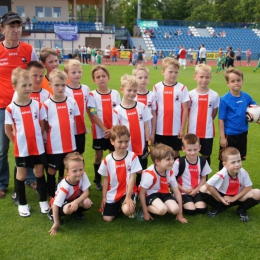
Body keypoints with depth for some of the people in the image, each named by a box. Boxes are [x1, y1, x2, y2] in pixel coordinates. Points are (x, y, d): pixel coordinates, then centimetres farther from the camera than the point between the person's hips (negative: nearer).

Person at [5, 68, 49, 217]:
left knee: (40, 173, 11)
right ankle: (23, 204, 26)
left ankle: (43, 201, 27)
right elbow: (8, 129, 0)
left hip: (38, 147, 1)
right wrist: (17, 142, 0)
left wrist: (37, 139, 0)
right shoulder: (10, 108, -10)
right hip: (21, 149, -1)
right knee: (21, 175, 11)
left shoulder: (38, 105, -4)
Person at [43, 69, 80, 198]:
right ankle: (52, 197, 26)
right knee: (52, 171, 11)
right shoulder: (47, 104, -10)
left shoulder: (72, 102, 0)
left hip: (70, 144, 3)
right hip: (54, 145, -3)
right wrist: (52, 134, -5)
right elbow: (44, 125, -2)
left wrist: (68, 133, 5)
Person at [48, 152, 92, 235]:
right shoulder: (64, 187, -36)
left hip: (75, 199, 4)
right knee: (68, 209, -37)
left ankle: (79, 211, 8)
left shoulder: (83, 176, -27)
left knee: (88, 203, -27)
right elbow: (55, 205, -30)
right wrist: (56, 223, -25)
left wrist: (76, 202, -39)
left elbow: (86, 192, -22)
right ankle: (52, 213, -4)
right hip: (63, 202, -4)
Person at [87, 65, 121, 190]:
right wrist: (104, 129, -16)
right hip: (99, 132, -2)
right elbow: (93, 115, -11)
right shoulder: (92, 95, -6)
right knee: (98, 155, 9)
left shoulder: (115, 93, 0)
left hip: (114, 132, 2)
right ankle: (98, 180, 25)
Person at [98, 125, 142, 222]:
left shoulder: (132, 156, -11)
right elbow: (106, 179, 4)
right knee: (107, 218, -2)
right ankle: (117, 206, 29)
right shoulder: (107, 160, -5)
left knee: (127, 211, -29)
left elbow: (132, 178, -11)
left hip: (126, 192, -2)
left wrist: (128, 197, -16)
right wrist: (103, 197, 4)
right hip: (111, 195, 3)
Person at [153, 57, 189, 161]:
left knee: (175, 153, 11)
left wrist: (182, 128, -4)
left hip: (176, 129, -1)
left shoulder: (182, 88, -4)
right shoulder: (157, 87, -2)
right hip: (160, 129, 1)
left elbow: (185, 109, -1)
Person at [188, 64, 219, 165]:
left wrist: (207, 121, 5)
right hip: (193, 131, 0)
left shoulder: (214, 95, -4)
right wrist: (194, 120, 0)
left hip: (208, 131, 1)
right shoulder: (190, 94, -6)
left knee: (206, 155, 12)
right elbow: (187, 111, 4)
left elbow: (215, 111, 9)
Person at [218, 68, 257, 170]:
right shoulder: (224, 99, -16)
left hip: (242, 134, 5)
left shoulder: (246, 96, -3)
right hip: (229, 135, -4)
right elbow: (221, 119, -14)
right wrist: (222, 137, -14)